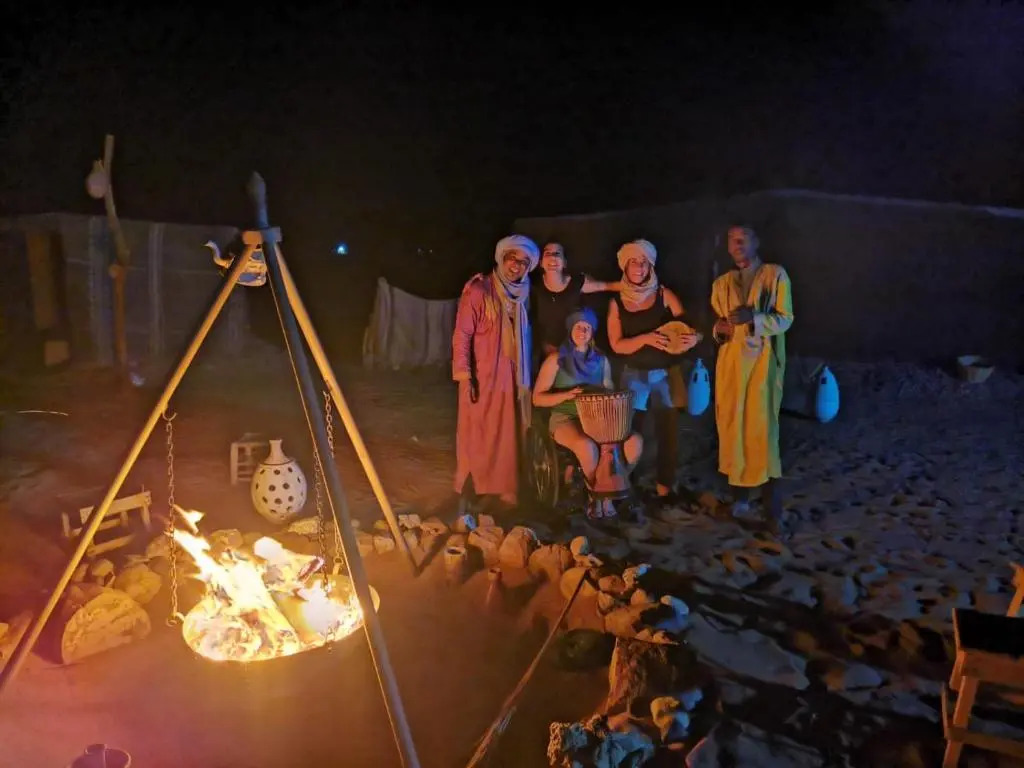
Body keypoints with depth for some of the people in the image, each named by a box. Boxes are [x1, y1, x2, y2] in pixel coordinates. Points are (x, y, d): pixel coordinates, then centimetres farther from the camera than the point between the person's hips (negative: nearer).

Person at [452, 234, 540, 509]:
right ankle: (470, 489, 16)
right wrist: (465, 376, -16)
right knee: (477, 436, 4)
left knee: (508, 436, 10)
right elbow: (461, 335, -11)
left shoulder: (522, 294, 9)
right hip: (482, 377, -5)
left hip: (511, 378, 5)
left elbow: (524, 338, 12)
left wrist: (525, 377, 8)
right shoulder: (479, 289, -9)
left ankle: (505, 489, 20)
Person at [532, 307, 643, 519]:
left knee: (634, 441, -22)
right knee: (588, 446, -36)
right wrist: (565, 395, -19)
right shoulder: (556, 359, 0)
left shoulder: (601, 360, 13)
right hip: (565, 419, -4)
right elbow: (537, 398, -3)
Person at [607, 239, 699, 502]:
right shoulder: (617, 302, 2)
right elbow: (617, 345, -5)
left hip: (666, 373, 0)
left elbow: (685, 327, -3)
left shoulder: (664, 295, -1)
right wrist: (646, 338, -21)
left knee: (668, 431, 3)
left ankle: (665, 487, 14)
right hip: (634, 375, 0)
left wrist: (692, 338, -26)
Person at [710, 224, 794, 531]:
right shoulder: (721, 284, 14)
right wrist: (719, 329, -4)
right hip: (730, 361, 4)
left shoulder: (776, 275, 2)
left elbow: (785, 319, -4)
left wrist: (753, 317, -20)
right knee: (731, 425, 2)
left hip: (763, 360, -4)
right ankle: (739, 490, 14)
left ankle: (771, 501, -4)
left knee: (762, 427, -10)